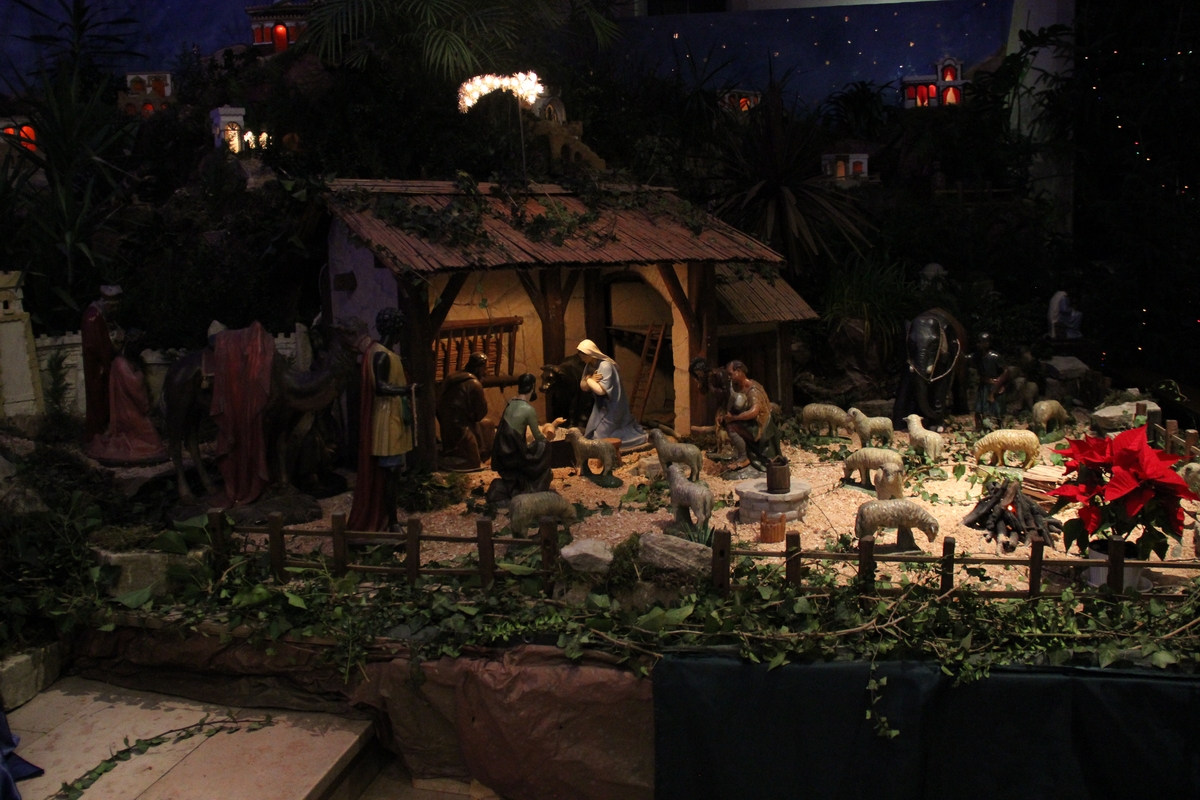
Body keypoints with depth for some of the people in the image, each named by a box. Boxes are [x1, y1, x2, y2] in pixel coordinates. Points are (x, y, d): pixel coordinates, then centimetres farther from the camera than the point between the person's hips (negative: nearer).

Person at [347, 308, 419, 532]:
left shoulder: (384, 353, 13)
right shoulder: (382, 355, -18)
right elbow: (380, 387, -27)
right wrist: (408, 389, -34)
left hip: (393, 419, 10)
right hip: (388, 420, -10)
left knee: (391, 472, 13)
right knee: (390, 472, -6)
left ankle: (387, 520, 20)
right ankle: (392, 522, -2)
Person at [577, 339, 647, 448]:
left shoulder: (605, 366, -26)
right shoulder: (589, 366, 0)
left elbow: (601, 390, -31)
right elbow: (583, 387, 3)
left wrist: (588, 379, -17)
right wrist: (591, 380, -18)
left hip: (612, 406, -9)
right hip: (601, 405, 9)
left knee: (600, 437, -8)